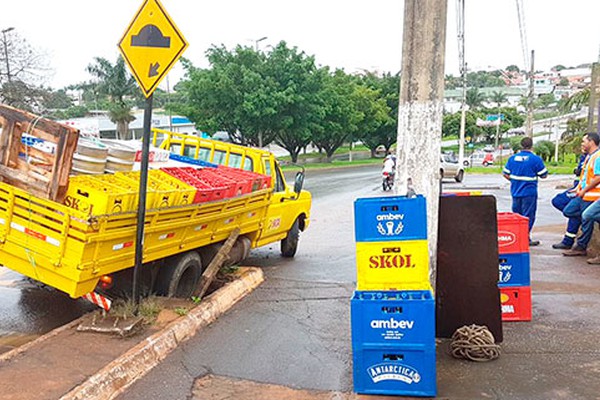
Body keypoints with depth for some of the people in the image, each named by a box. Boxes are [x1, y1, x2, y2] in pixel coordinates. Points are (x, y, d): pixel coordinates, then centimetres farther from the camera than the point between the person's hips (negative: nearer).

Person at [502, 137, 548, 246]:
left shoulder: (512, 158, 2)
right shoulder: (536, 159, -10)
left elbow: (505, 174, 7)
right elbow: (544, 175, -5)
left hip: (515, 191, 5)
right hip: (529, 192, -4)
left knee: (516, 214, 16)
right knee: (528, 216, 3)